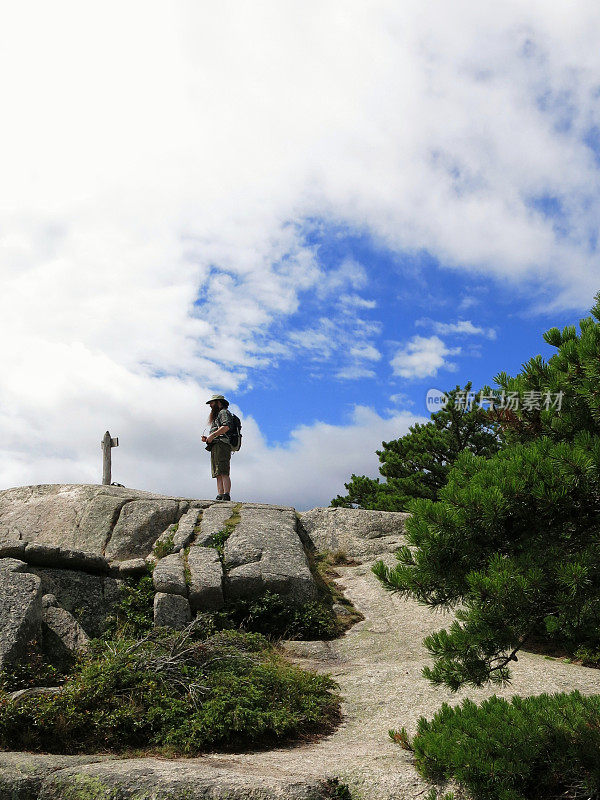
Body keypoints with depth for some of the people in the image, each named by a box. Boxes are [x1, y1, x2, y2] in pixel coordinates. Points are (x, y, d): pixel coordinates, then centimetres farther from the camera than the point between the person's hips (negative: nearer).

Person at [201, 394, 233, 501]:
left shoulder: (224, 413, 4)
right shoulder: (217, 416, 33)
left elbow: (226, 426, -17)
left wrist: (212, 435, -16)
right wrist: (207, 439, 12)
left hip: (221, 445, -10)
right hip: (215, 448, 10)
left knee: (223, 473, -19)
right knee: (218, 475, 0)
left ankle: (226, 497, -27)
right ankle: (220, 496, -7)